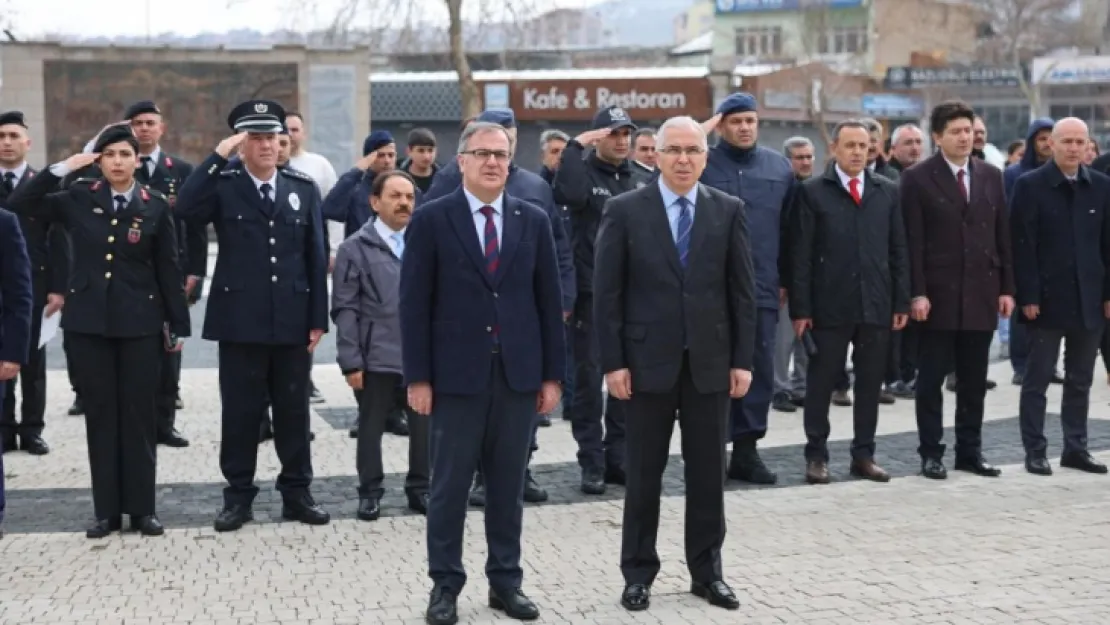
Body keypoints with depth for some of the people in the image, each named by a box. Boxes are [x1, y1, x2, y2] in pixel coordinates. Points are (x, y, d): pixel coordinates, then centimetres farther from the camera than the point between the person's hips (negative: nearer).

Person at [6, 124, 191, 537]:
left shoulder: (155, 205, -1)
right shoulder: (78, 198, 2)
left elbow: (168, 269, 1)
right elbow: (19, 204, -5)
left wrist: (179, 324, 1)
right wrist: (61, 169, -11)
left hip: (139, 323, -1)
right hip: (88, 321, 1)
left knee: (139, 413, 3)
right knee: (100, 414, 6)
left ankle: (142, 508, 12)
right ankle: (107, 510, 13)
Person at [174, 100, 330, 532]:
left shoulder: (303, 188, 7)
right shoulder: (223, 185, 1)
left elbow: (317, 257, 6)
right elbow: (186, 209, -21)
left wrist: (318, 318, 1)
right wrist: (218, 156, -21)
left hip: (292, 321, 2)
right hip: (240, 321, -2)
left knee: (294, 411, 9)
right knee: (240, 412, 5)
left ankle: (296, 492, 20)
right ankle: (239, 495, 16)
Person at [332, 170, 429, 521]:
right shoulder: (356, 248, -2)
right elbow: (345, 309, -5)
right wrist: (351, 361, -10)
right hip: (376, 358, -2)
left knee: (425, 426, 7)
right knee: (371, 428, 9)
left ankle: (420, 488, 23)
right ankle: (370, 493, 22)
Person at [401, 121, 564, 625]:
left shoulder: (533, 221, 7)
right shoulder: (432, 219, -2)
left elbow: (548, 301, 8)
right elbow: (414, 304, -4)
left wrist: (551, 374, 4)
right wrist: (417, 377, -8)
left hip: (518, 374, 3)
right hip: (456, 374, -3)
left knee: (509, 486, 9)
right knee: (449, 486, 4)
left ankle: (506, 582, 20)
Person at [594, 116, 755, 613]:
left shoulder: (728, 210, 4)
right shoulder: (624, 211, -2)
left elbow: (742, 290, 4)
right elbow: (607, 293, -4)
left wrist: (742, 359, 0)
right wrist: (612, 362, -9)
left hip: (710, 361, 2)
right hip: (648, 360, -2)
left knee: (708, 472, 8)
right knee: (644, 473, 6)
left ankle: (707, 572, 20)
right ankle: (638, 573, 17)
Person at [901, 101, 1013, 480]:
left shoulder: (991, 176, 10)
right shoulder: (917, 178, -4)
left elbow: (1003, 235, 11)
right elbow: (912, 242, -7)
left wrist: (1007, 288, 6)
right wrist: (916, 293, -13)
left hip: (981, 295, 4)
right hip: (938, 295, -4)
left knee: (974, 381, 9)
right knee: (931, 379, 3)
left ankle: (970, 451, 18)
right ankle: (931, 453, 10)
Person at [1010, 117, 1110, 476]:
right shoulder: (1030, 186, -5)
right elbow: (1022, 246, -9)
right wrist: (1028, 296, -14)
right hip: (1047, 298, -4)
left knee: (1080, 381, 10)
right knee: (1037, 380, 3)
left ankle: (1076, 448, 19)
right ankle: (1035, 452, 9)